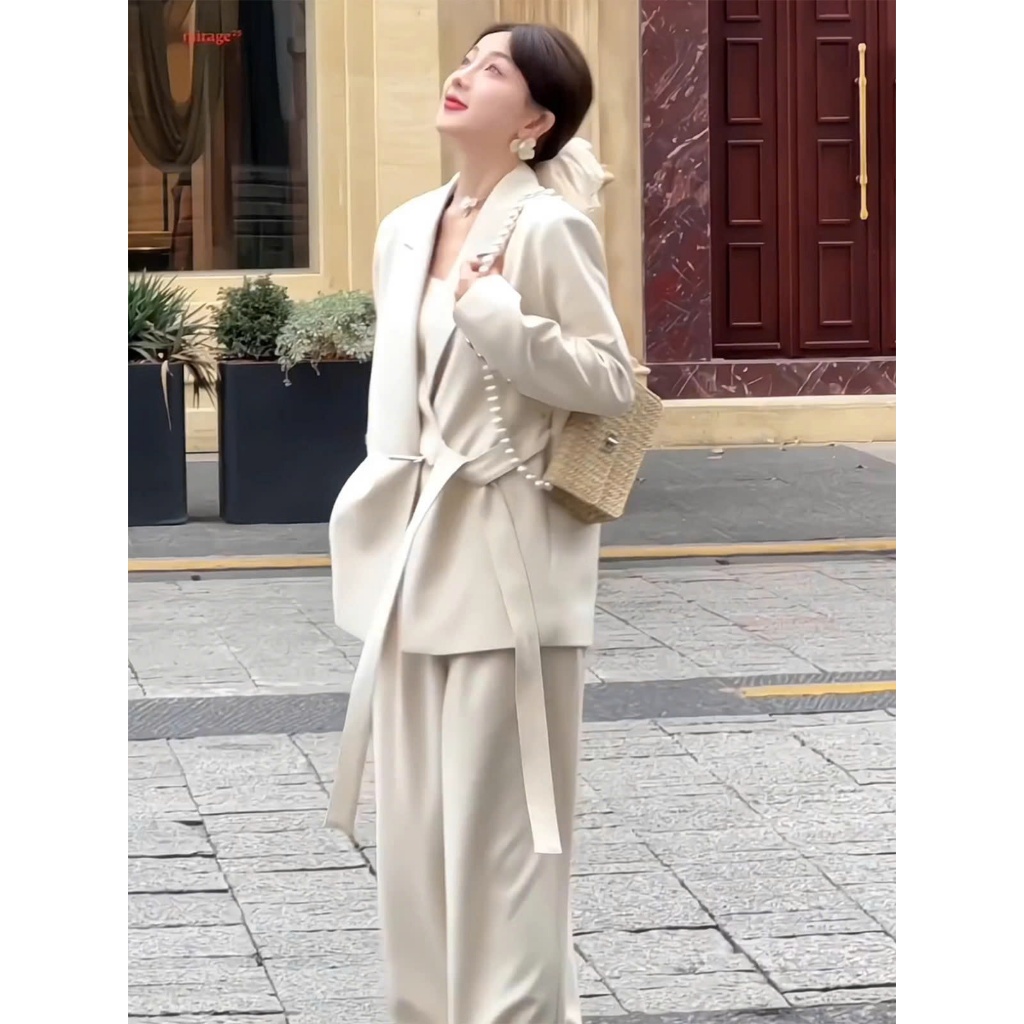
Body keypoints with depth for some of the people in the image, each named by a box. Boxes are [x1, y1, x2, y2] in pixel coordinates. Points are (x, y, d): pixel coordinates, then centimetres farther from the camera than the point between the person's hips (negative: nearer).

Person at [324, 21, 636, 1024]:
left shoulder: (549, 228, -11)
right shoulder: (403, 229, 10)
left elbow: (612, 380, -12)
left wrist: (500, 319, -24)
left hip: (507, 557, -7)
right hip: (417, 552, 7)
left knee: (499, 822, -2)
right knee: (415, 817, 13)